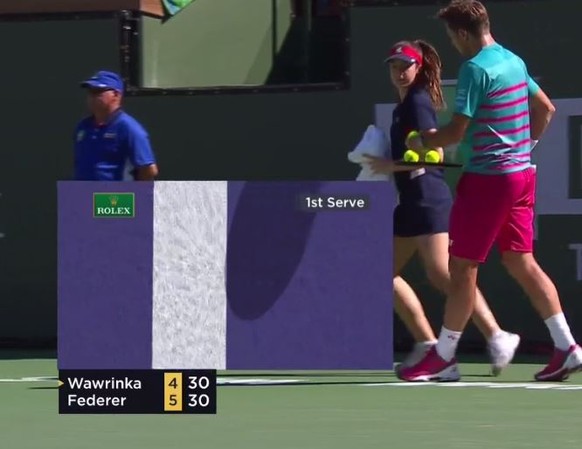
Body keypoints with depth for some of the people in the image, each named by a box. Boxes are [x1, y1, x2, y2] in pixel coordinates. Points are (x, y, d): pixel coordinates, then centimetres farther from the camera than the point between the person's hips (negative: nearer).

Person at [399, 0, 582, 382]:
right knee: (521, 262, 10)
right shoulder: (514, 62, 11)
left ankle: (443, 358, 6)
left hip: (488, 176, -9)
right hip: (522, 172, 9)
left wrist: (424, 141, -1)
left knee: (462, 267, 0)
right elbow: (546, 109, 21)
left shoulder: (475, 69, -15)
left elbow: (456, 132, -18)